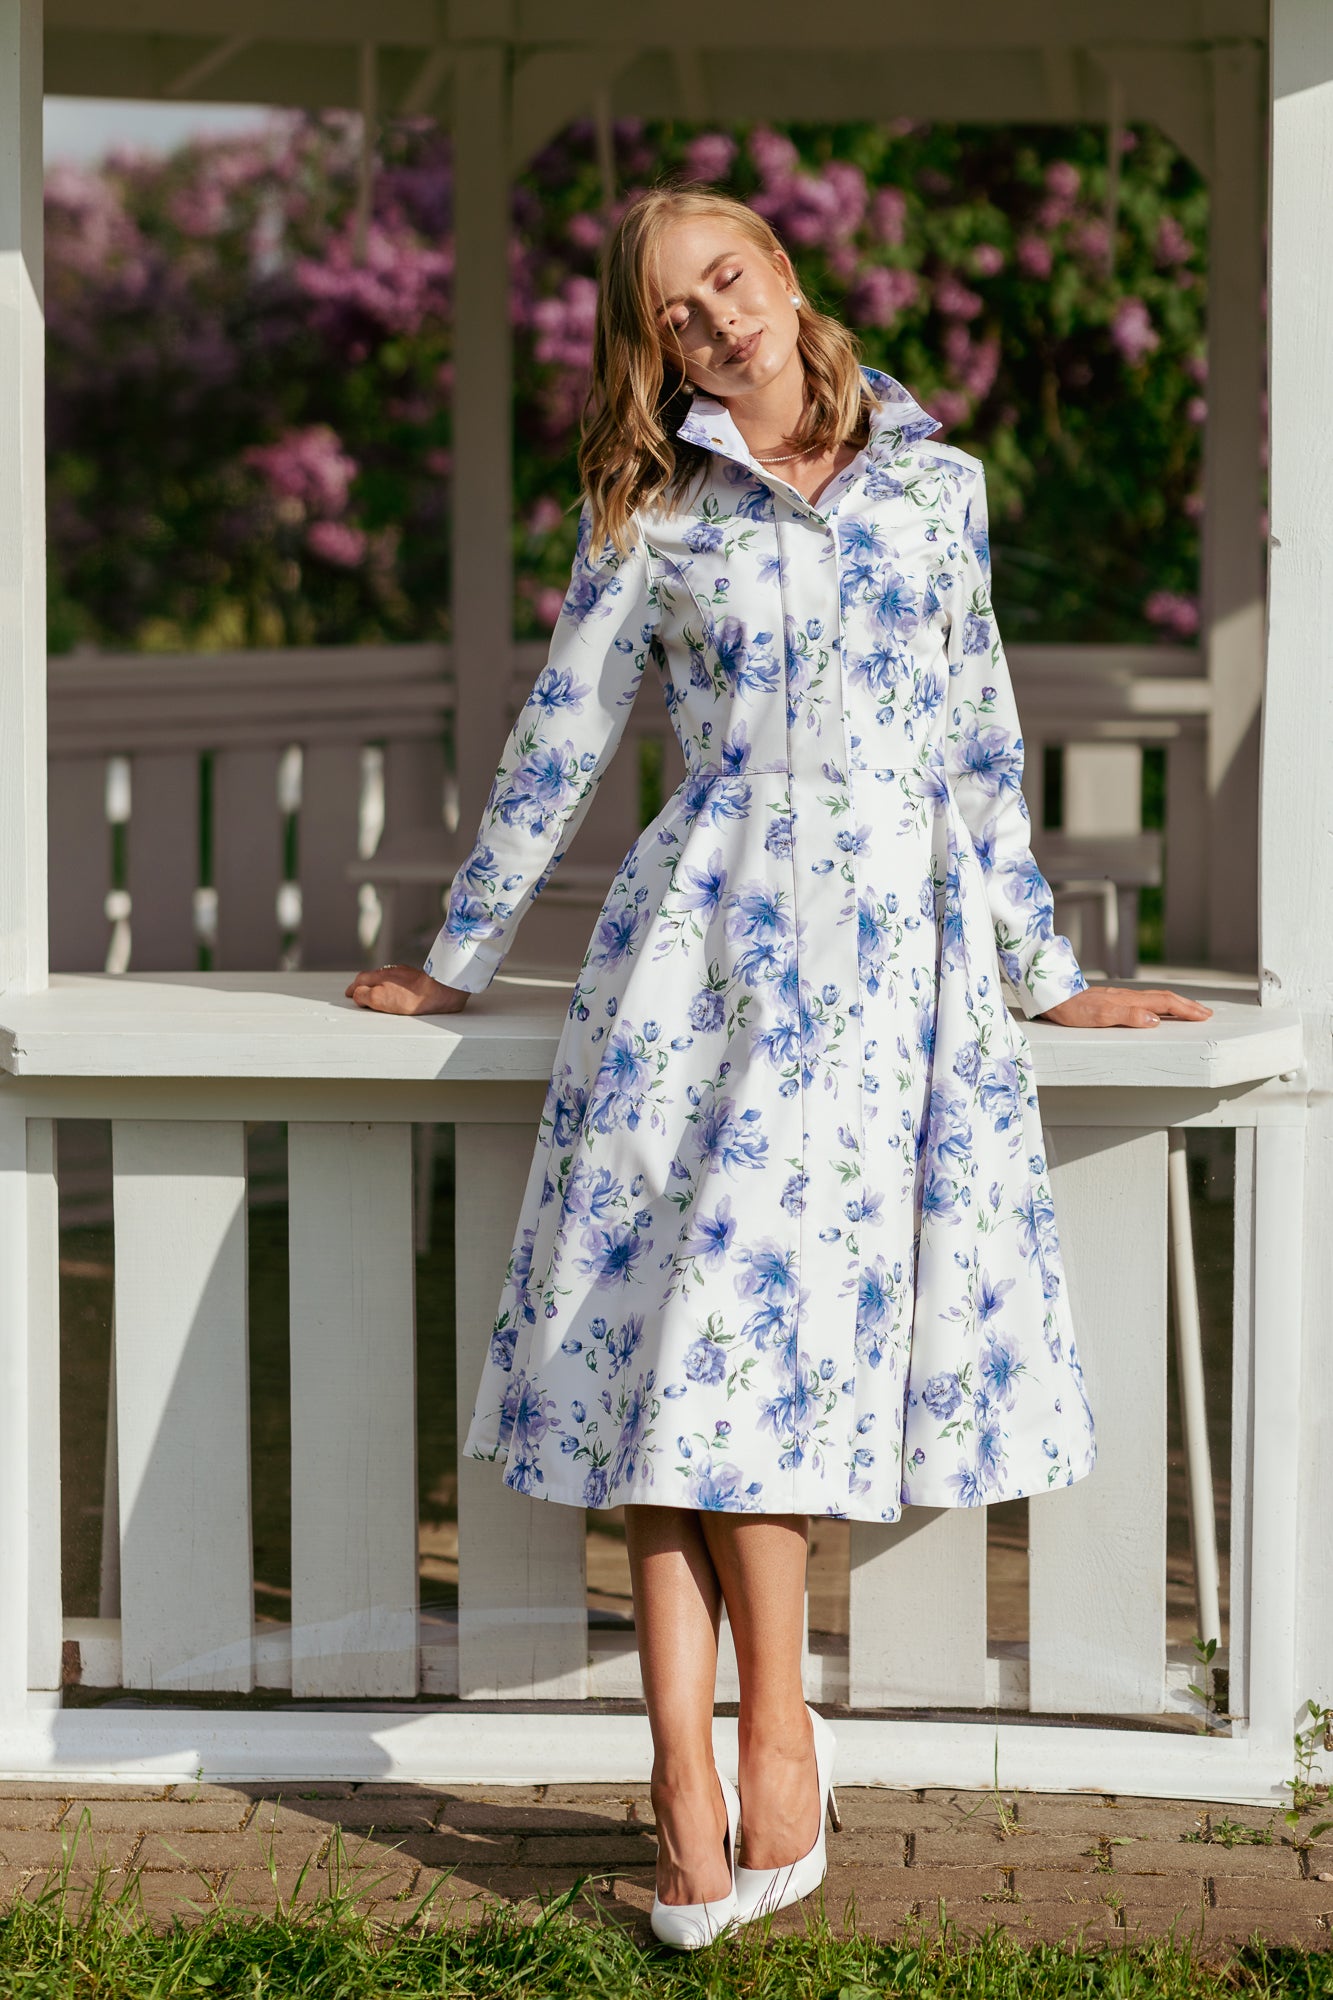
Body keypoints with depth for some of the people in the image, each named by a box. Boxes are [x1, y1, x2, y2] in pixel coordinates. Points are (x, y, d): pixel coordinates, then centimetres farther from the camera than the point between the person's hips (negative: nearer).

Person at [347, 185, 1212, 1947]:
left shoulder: (936, 486, 13)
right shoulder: (652, 517, 9)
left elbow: (981, 741, 17)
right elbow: (561, 743, 15)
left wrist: (1042, 969, 19)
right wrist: (457, 961, 18)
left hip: (896, 945, 0)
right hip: (706, 940, 0)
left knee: (743, 1325, -8)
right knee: (693, 1322, -10)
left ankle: (696, 1762, -2)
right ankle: (742, 1736, -7)